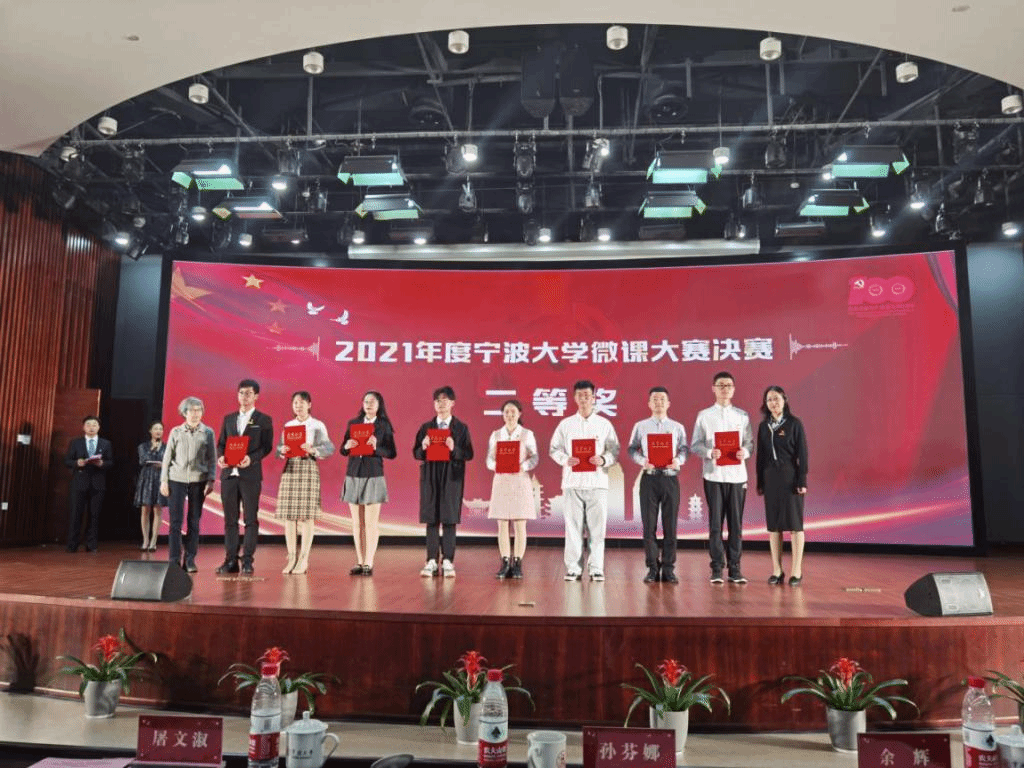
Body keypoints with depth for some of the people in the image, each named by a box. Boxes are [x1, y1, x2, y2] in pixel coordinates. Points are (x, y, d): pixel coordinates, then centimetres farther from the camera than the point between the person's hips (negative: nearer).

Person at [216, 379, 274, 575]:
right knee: (230, 519, 6)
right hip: (229, 474, 4)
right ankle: (230, 560, 12)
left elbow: (267, 446, -4)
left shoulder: (264, 420, 3)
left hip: (251, 475, -4)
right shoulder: (228, 418, 16)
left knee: (251, 519, -1)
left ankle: (247, 561, 4)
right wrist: (220, 457, -6)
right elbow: (221, 443, 15)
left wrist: (251, 458, -20)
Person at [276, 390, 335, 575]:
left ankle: (304, 559, 0)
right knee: (288, 515, 1)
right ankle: (291, 558, 8)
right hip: (290, 468, 4)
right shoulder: (287, 425, 14)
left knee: (307, 515, -5)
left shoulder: (318, 425, 3)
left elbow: (329, 448, -5)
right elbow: (279, 448, 12)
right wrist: (282, 450, -10)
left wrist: (313, 450, -22)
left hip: (308, 468, -3)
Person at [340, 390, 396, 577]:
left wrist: (376, 447, -18)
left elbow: (392, 453, -2)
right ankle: (359, 562, 12)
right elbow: (342, 451, 9)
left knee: (371, 522, -3)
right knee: (357, 522, 5)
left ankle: (369, 563, 1)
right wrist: (347, 446, -12)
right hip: (353, 475, 3)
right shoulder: (352, 424, 9)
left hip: (374, 476, -3)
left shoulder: (384, 426, 1)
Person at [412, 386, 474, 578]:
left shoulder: (461, 428, 4)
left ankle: (447, 561, 6)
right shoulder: (425, 427, 9)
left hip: (452, 477, -2)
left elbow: (469, 454, -2)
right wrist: (423, 447, -13)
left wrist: (454, 449, -19)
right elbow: (416, 454, 7)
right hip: (430, 477, 2)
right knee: (431, 519, 3)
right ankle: (431, 561, 9)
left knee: (450, 519, 0)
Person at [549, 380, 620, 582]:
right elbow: (554, 449, 7)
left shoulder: (604, 424, 7)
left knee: (597, 526, 1)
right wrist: (566, 459, -12)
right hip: (572, 481, 0)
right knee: (573, 526, 2)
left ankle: (596, 568, 10)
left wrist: (603, 460, -14)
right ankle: (573, 568, 9)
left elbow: (615, 450, 6)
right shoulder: (565, 424, 8)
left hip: (597, 481, 0)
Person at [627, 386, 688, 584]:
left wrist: (678, 460, -16)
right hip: (649, 477, 0)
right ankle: (653, 568, 9)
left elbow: (684, 449, 5)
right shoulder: (640, 426, 7)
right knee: (649, 525, 1)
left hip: (671, 477, 1)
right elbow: (632, 449, 6)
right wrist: (643, 461, -13)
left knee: (670, 525, 3)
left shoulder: (677, 427, 9)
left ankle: (668, 568, 11)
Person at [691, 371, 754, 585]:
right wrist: (709, 453, -15)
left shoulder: (742, 416, 10)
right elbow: (695, 445, 3)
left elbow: (750, 442, 8)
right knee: (715, 522, 1)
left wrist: (744, 452, -13)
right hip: (714, 475, -1)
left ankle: (734, 568, 12)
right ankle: (717, 568, 8)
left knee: (736, 522, 4)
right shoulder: (704, 415, 6)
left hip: (737, 474, 1)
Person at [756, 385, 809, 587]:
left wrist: (802, 480, -12)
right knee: (773, 524, 6)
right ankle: (776, 570, 12)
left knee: (794, 523, 0)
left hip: (790, 477, -4)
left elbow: (802, 454, -7)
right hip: (770, 478, 4)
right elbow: (760, 455, 10)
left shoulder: (794, 423, -4)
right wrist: (760, 482, 8)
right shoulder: (764, 426, 8)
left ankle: (797, 571, 6)